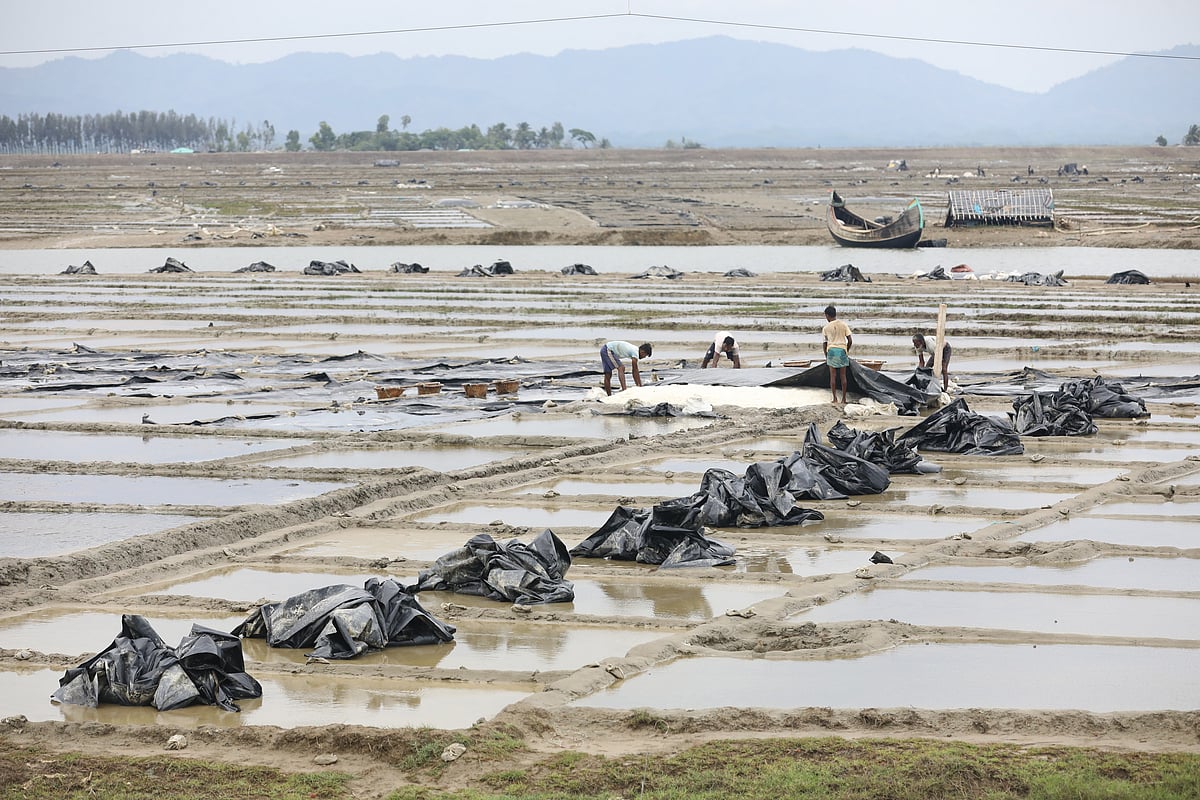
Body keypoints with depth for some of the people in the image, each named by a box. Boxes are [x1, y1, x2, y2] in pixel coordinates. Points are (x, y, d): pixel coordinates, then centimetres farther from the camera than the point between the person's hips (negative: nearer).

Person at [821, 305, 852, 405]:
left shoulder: (826, 328, 1)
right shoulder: (844, 325, 3)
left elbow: (824, 343, 3)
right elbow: (850, 341, 1)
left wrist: (826, 356, 14)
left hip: (831, 350, -1)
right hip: (842, 350, 1)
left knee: (833, 376, 4)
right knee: (843, 376, 7)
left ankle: (835, 399, 3)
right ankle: (844, 400, 9)